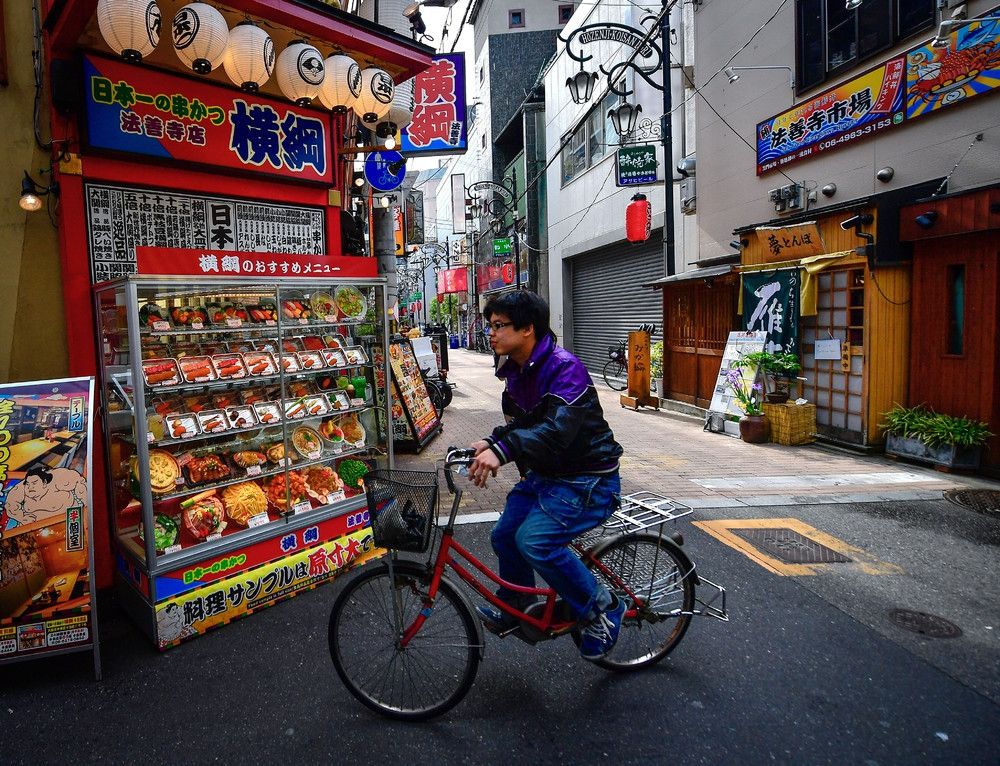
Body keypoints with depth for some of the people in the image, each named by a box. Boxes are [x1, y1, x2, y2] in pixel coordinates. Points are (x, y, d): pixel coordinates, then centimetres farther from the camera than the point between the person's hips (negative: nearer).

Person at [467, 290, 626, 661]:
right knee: (504, 535, 5)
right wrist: (491, 442, -9)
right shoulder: (515, 371, 6)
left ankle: (602, 608, -2)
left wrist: (503, 450, -46)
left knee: (535, 540, -24)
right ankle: (513, 609, 32)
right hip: (544, 475, 9)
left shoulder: (564, 367, -24)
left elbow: (558, 429, -36)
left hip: (587, 479, -9)